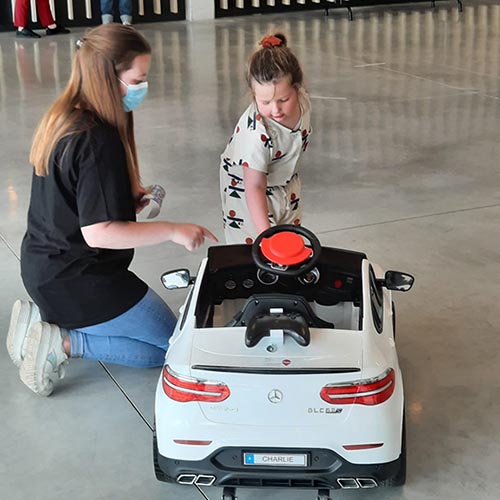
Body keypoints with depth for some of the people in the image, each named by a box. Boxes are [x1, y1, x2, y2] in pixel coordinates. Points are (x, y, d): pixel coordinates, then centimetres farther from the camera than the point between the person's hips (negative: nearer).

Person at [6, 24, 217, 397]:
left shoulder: (63, 119, 2)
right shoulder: (98, 141, -26)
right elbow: (98, 232, -27)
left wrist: (127, 197, 6)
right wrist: (173, 230, -18)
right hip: (78, 282, -9)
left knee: (154, 346, 24)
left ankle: (44, 322, 11)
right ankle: (63, 343, -5)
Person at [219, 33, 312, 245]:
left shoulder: (302, 101, -19)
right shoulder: (256, 132, -38)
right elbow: (254, 187, -36)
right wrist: (265, 233, -43)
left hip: (286, 183, 6)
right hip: (246, 191, -6)